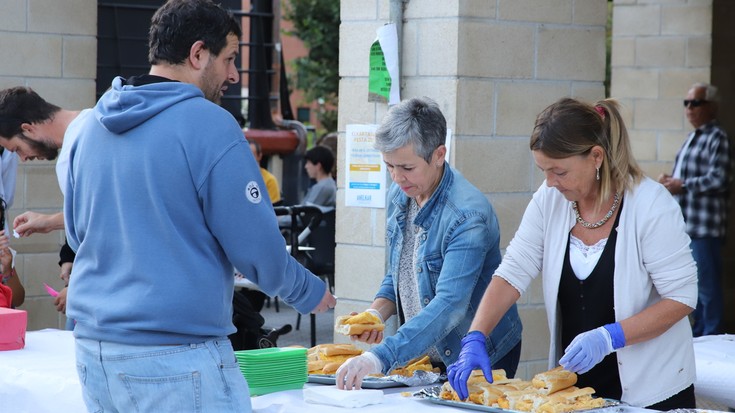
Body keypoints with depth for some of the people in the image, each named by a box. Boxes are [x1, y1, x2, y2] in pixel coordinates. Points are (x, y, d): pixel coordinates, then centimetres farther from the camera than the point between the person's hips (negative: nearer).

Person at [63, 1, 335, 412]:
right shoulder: (210, 125, -13)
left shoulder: (92, 125, 9)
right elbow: (258, 249, -11)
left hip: (94, 348, 7)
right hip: (177, 358, -7)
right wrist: (311, 294, 7)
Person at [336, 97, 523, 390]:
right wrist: (376, 313, -9)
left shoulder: (467, 215, -26)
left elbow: (450, 306, -35)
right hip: (421, 355, 6)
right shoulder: (399, 195, 0)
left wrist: (381, 358, -44)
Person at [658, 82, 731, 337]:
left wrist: (681, 185, -14)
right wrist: (671, 181, 7)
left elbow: (718, 180, -20)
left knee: (708, 287, -4)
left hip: (705, 228, -9)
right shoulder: (693, 137, 17)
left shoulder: (717, 138, -11)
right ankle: (698, 334, 25)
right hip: (686, 224, 9)